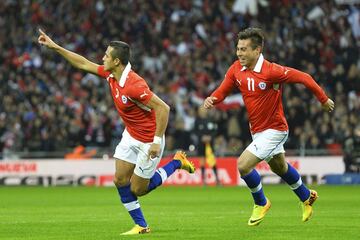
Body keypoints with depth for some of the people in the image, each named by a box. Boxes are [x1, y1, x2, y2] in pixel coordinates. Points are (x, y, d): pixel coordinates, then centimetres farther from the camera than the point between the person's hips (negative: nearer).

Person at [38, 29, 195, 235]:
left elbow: (163, 108, -31)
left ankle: (177, 163, 17)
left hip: (149, 141, -8)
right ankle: (141, 226, 12)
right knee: (120, 181, 0)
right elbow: (84, 64, 7)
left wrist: (157, 141, -30)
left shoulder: (134, 85, -31)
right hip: (131, 135, 8)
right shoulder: (111, 75, -5)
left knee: (137, 190, 1)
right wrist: (54, 46, 6)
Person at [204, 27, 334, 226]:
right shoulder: (236, 69, -8)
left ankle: (261, 203, 9)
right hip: (257, 130, 8)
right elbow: (223, 91, -1)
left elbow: (304, 78, -18)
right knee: (280, 167, 26)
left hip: (274, 129, -7)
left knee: (243, 165, -17)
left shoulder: (271, 71, -26)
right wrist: (212, 99, -24)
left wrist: (323, 99, -9)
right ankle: (307, 197, 51)